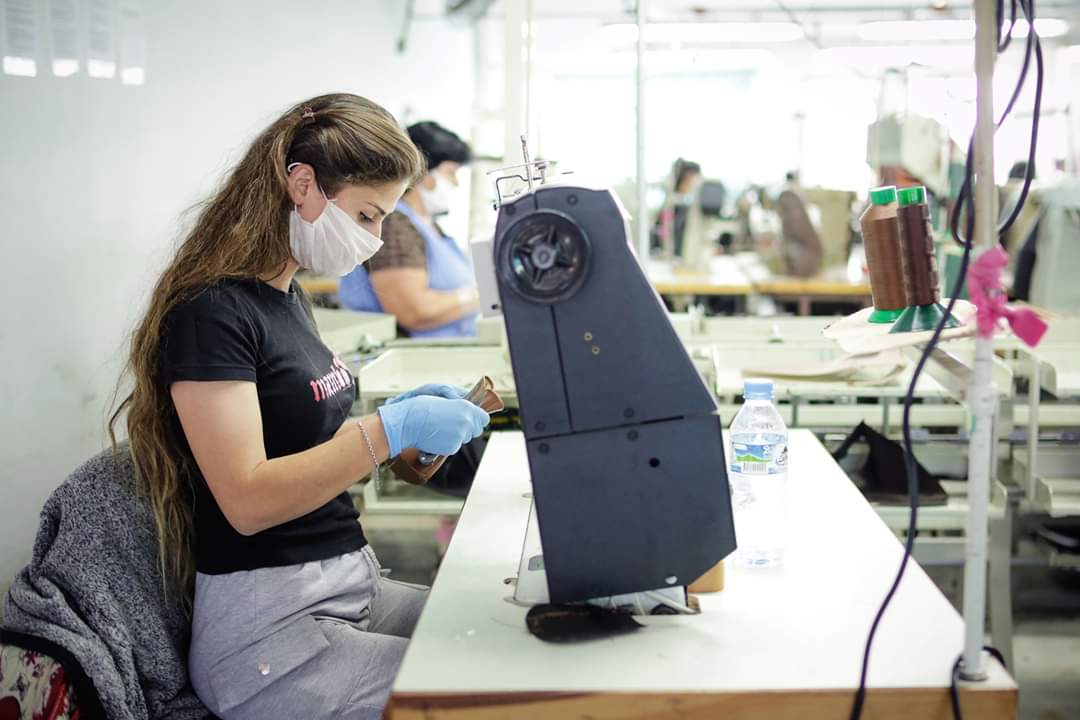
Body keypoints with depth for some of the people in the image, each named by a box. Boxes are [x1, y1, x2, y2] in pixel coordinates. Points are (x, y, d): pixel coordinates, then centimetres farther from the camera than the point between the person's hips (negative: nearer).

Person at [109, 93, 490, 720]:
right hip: (272, 627, -9)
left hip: (353, 588, 9)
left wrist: (404, 415, 5)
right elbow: (248, 499, -21)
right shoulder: (212, 311, -15)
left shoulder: (288, 297, 12)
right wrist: (390, 430, -23)